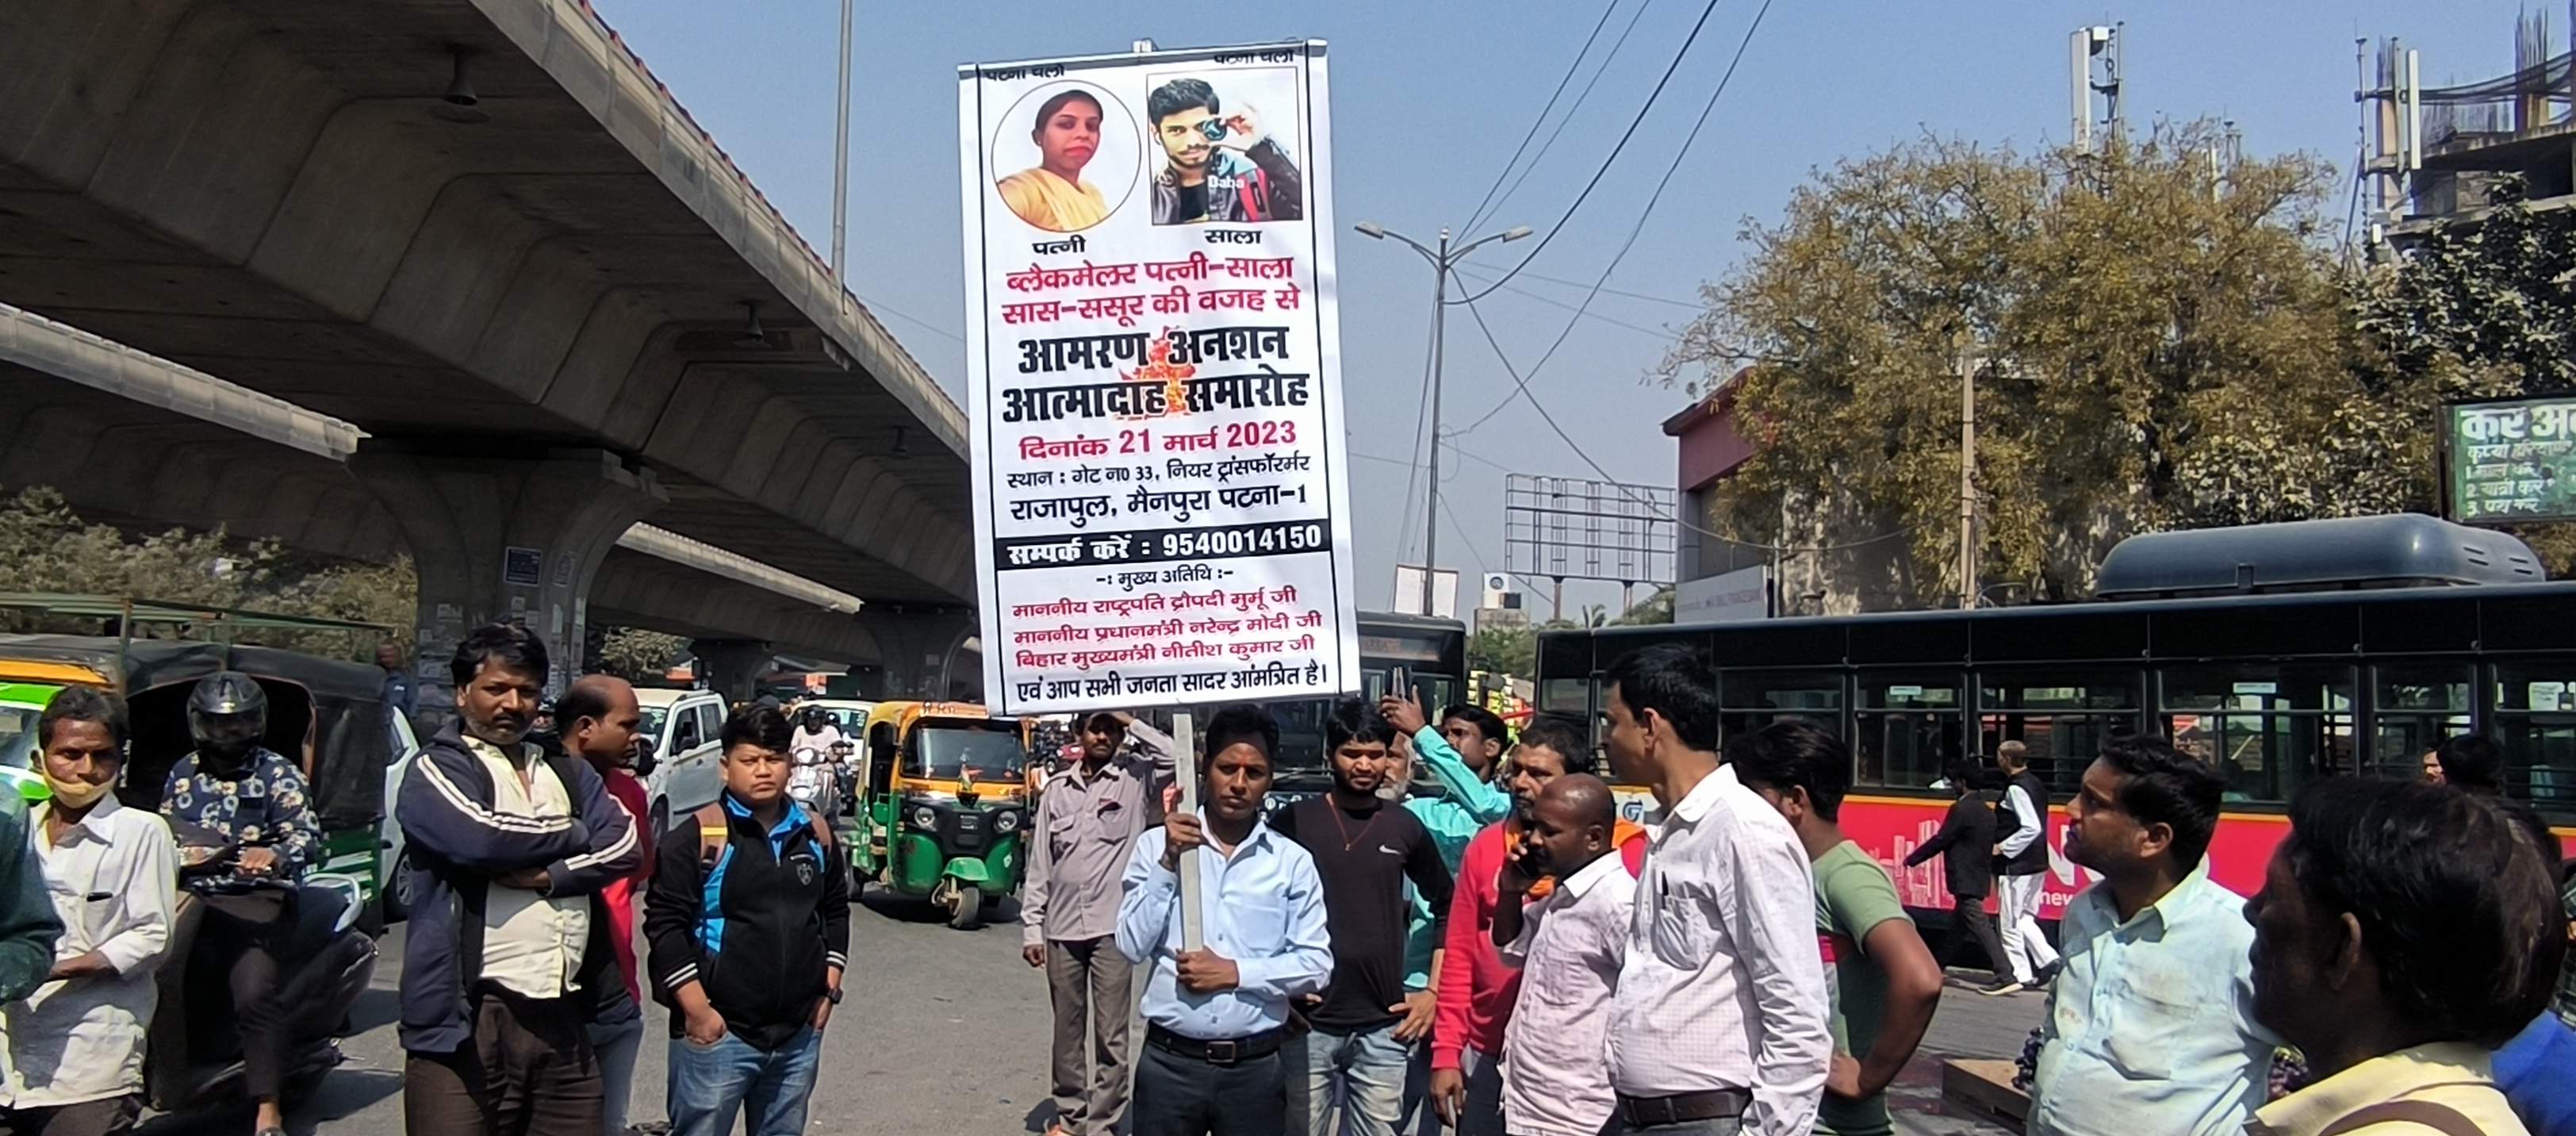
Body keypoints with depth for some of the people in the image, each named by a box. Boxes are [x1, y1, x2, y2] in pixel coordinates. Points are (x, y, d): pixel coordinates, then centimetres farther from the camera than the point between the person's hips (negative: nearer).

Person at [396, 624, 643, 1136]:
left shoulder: (567, 772, 19)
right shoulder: (436, 771, 2)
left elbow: (624, 846, 5)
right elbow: (481, 837, -18)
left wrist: (549, 876, -13)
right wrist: (573, 833, -1)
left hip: (563, 1016, 5)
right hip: (470, 1018, -5)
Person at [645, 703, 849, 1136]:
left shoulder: (816, 834, 8)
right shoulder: (697, 837, -9)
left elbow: (835, 912, 18)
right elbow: (665, 924, -11)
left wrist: (829, 988, 11)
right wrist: (696, 1009, -13)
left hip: (799, 1034, 5)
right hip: (717, 1032, -5)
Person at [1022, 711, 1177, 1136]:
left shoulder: (1135, 779, 1)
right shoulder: (1058, 788, 9)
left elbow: (1176, 758, -19)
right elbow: (1039, 863, 10)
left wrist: (1132, 722, -10)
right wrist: (1032, 927, 5)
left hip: (1113, 927, -3)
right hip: (1062, 927, 3)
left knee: (1111, 1034, -1)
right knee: (1067, 1030, 13)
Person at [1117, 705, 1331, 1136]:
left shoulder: (1292, 861, 1)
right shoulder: (1156, 845, 1)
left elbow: (1316, 964, -1)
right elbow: (1132, 946, -5)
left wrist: (1235, 972, -11)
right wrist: (1169, 863, -12)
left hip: (1256, 1068, 0)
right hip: (1169, 1062, 0)